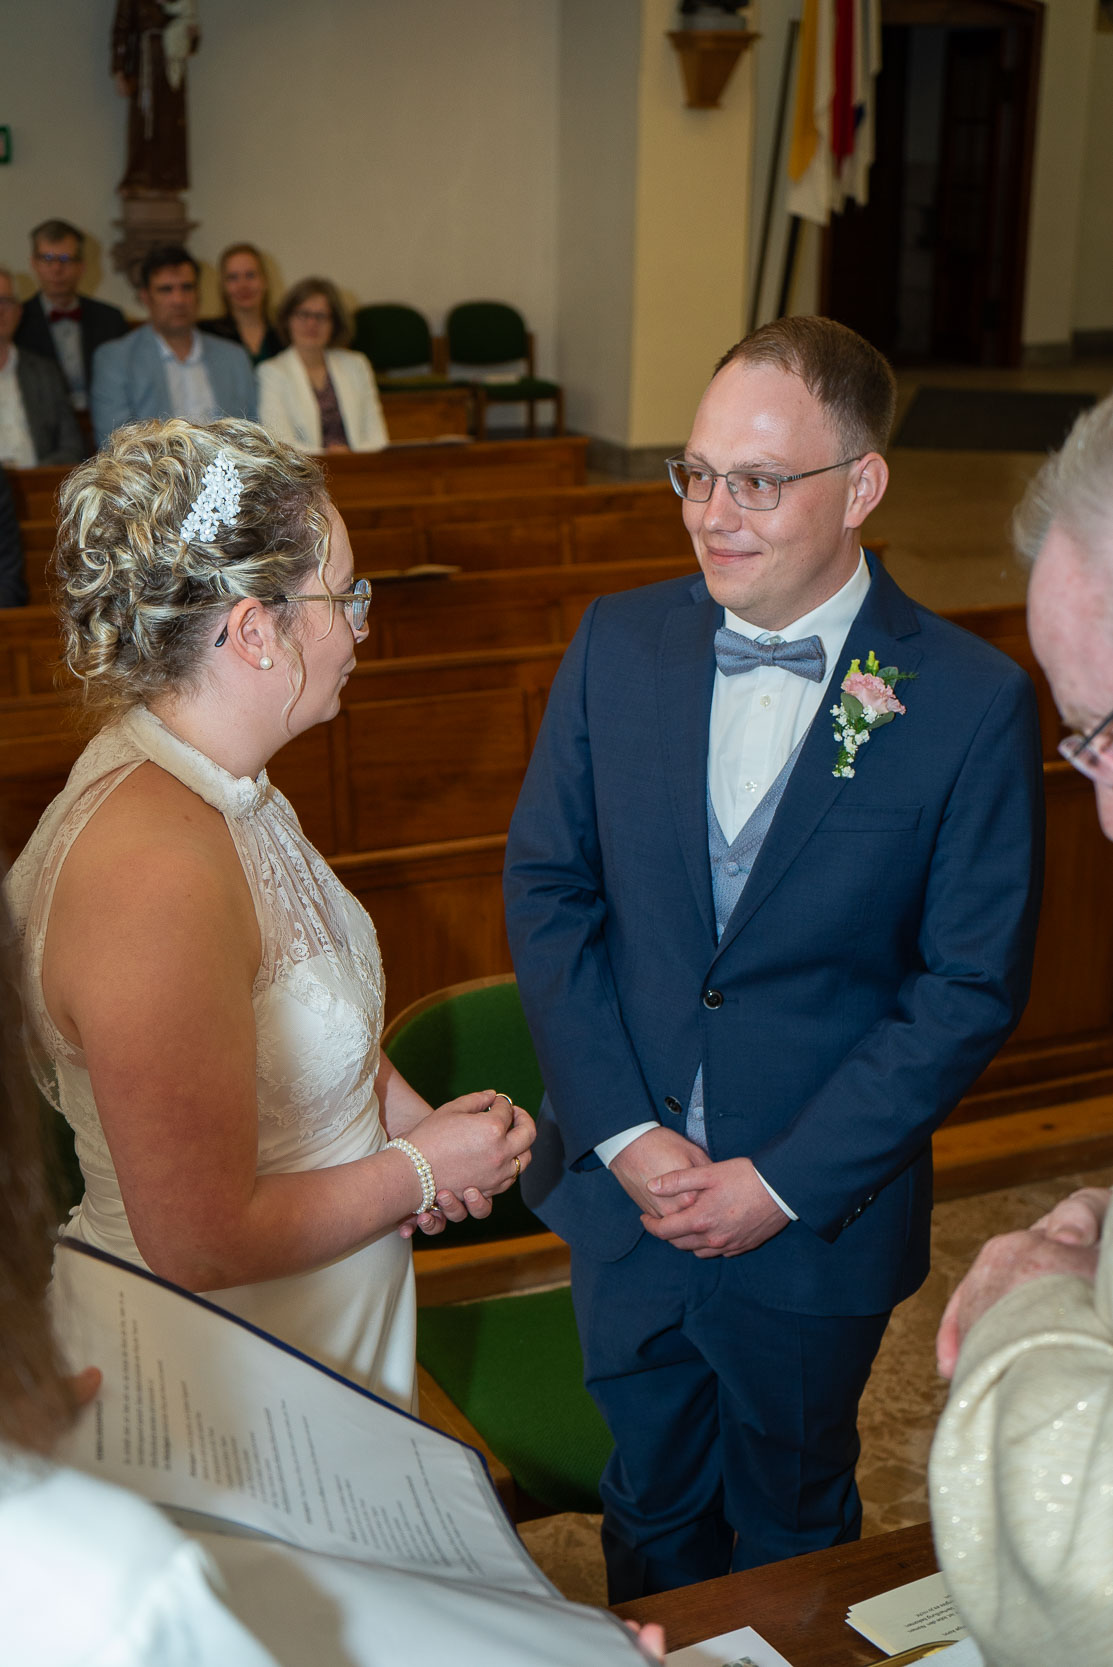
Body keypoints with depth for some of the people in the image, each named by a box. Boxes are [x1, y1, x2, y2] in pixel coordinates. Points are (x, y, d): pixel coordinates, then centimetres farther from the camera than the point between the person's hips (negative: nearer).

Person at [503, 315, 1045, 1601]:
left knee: (791, 1521, 21)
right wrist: (624, 1130, -10)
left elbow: (971, 988, -12)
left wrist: (785, 1181, -15)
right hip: (624, 1187, 3)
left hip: (816, 1212, -2)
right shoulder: (619, 643, -4)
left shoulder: (972, 703, -15)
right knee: (653, 1496, 23)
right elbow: (545, 887, -2)